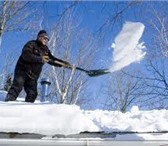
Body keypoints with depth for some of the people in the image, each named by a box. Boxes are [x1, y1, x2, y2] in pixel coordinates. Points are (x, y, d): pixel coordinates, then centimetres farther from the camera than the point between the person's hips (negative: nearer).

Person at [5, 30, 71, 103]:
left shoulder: (45, 49, 12)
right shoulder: (31, 44, -9)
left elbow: (52, 59, 15)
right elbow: (25, 55, -24)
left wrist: (62, 63, 0)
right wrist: (40, 59, -32)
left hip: (33, 76, 7)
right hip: (22, 71, -6)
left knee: (32, 94, 0)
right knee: (17, 87, -18)